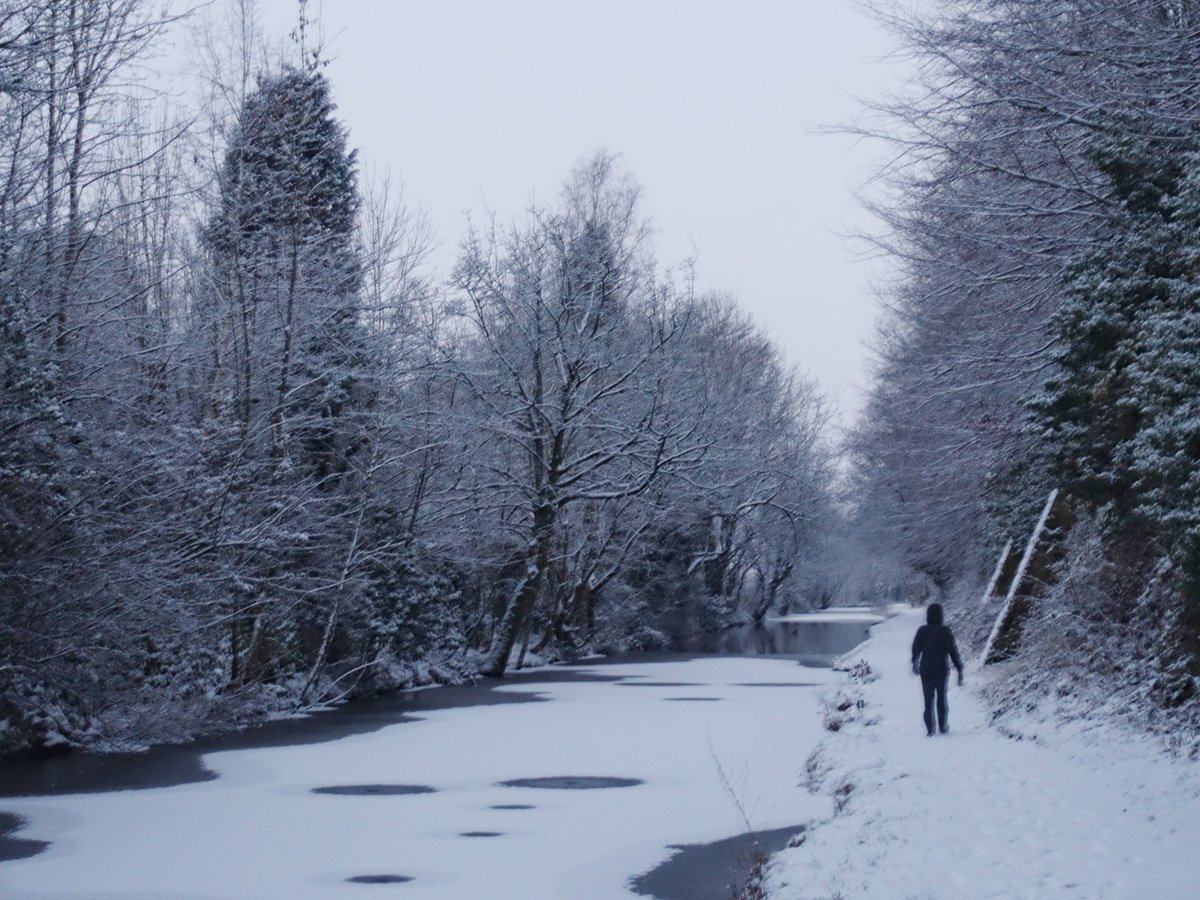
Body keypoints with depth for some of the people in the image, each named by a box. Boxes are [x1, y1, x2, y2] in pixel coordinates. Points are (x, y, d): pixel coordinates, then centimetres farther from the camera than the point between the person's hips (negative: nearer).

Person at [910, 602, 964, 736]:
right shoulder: (945, 632, -11)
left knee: (928, 699, 7)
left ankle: (930, 728, 1)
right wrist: (959, 669, -7)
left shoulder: (922, 631, -5)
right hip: (942, 670, -1)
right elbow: (953, 651, -12)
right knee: (942, 698, 16)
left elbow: (915, 649, 5)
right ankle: (943, 726, 22)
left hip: (926, 671, 1)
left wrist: (915, 663, 24)